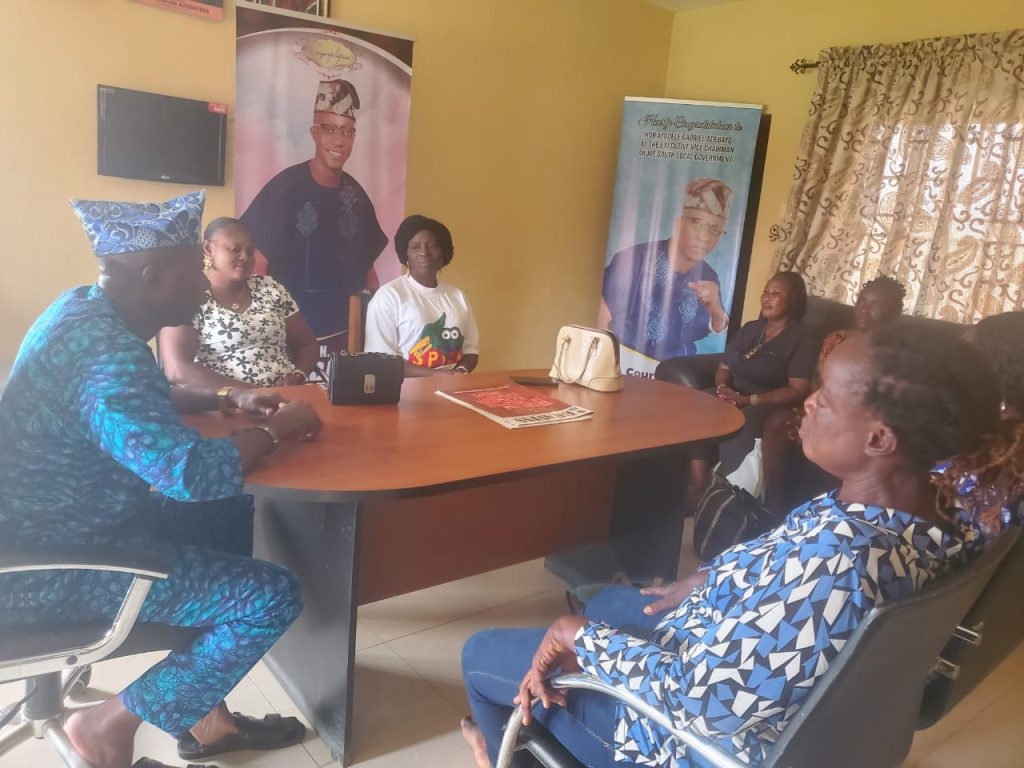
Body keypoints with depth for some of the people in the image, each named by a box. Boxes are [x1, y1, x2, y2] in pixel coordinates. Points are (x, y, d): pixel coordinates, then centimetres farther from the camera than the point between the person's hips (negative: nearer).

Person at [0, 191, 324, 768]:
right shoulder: (105, 352, -28)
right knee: (272, 597, -14)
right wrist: (275, 428, -19)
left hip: (61, 528, 11)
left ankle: (203, 715, 23)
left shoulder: (85, 310, 5)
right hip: (52, 568, -11)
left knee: (231, 518, 19)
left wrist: (227, 399, 9)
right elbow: (192, 473, -38)